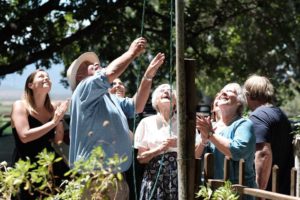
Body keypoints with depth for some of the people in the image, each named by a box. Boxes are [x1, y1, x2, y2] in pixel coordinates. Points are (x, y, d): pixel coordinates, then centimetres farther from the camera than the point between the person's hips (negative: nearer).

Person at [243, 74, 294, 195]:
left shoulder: (257, 116, -13)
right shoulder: (280, 114, 16)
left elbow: (264, 154, -25)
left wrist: (259, 191, -23)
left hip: (270, 189, -9)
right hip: (286, 188, 9)